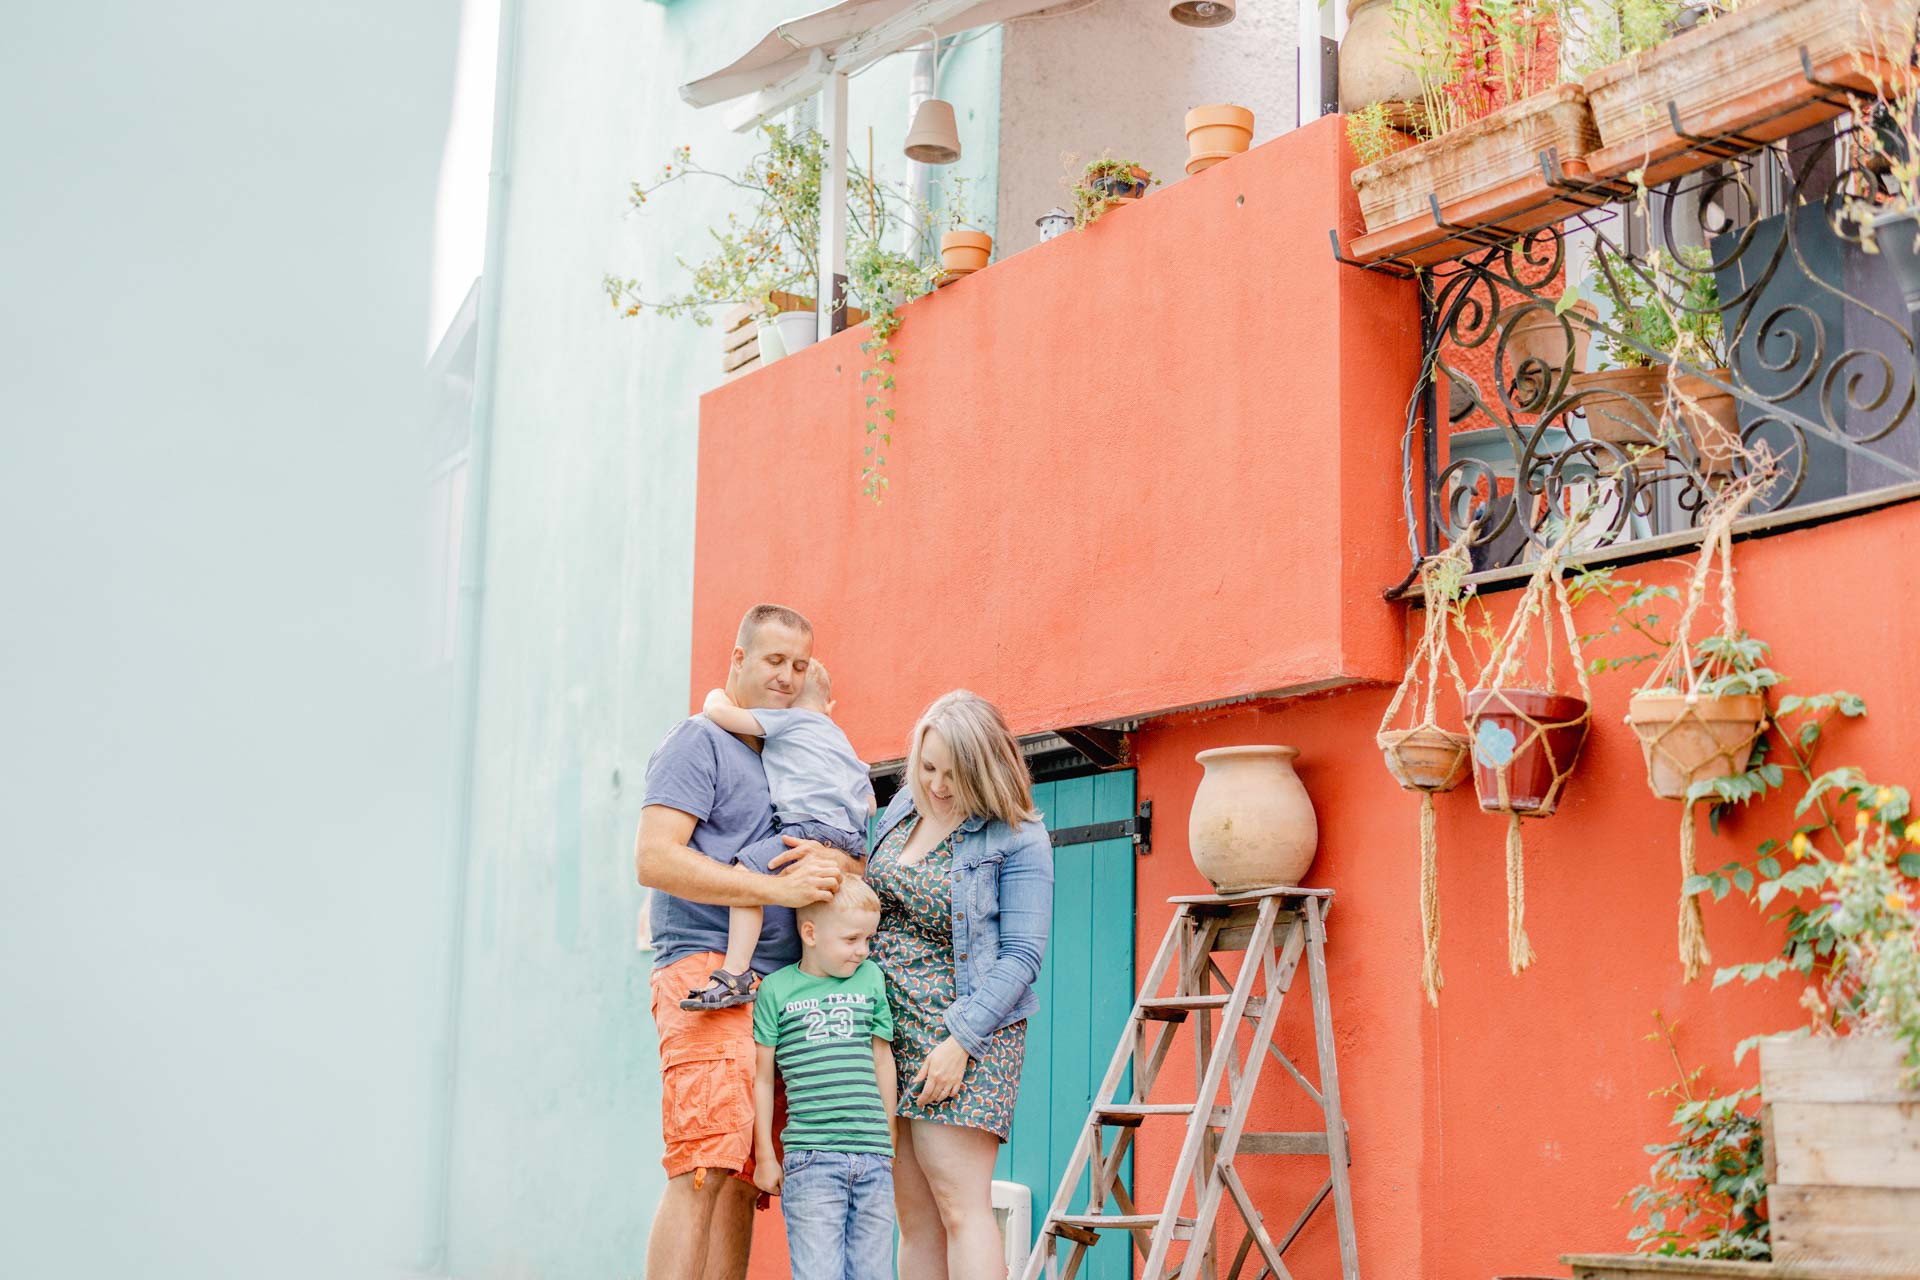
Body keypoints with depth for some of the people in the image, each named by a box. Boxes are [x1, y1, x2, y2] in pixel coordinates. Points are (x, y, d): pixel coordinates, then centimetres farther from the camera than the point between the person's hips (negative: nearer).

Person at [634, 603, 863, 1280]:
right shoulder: (699, 742, 1)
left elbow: (867, 851, 22)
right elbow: (655, 859, -11)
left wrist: (834, 860, -3)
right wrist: (778, 887, -14)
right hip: (708, 970, -8)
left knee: (742, 1177, 4)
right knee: (703, 1170, -17)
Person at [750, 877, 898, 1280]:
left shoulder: (870, 979, 11)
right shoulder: (776, 990, 1)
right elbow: (762, 1077, 5)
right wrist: (764, 1156, 5)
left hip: (874, 1159, 4)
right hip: (811, 1159, -3)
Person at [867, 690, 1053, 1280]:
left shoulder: (1018, 840, -7)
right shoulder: (903, 809, 12)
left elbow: (1021, 956, -11)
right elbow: (870, 907, 25)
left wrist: (960, 1039, -18)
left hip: (966, 1034, -6)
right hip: (888, 1032, 6)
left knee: (959, 1206, -11)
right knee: (914, 1217, 5)